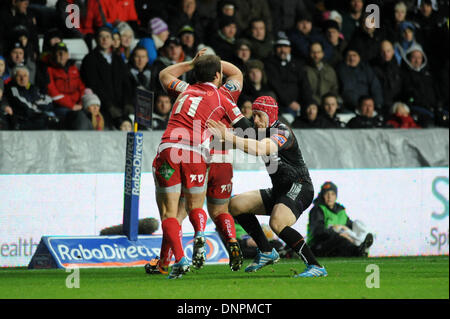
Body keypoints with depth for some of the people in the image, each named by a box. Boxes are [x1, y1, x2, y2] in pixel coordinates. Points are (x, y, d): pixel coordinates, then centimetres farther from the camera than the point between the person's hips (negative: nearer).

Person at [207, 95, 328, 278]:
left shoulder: (282, 132, -18)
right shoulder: (262, 132, 10)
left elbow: (259, 149, -36)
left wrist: (227, 137, -40)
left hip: (299, 189, -10)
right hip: (279, 191, 10)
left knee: (277, 223, -33)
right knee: (236, 204, 9)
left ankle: (316, 267, -28)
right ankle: (266, 252, 12)